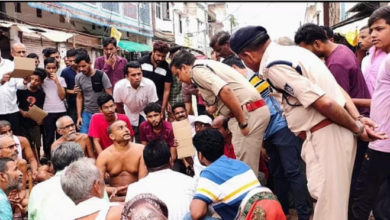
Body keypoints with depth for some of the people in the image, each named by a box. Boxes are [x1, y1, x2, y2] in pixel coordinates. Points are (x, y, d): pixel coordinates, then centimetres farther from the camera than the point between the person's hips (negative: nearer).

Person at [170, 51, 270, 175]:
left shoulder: (197, 70, -9)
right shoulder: (204, 65, 21)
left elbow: (225, 91, -24)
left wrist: (243, 123, -19)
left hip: (249, 113, -10)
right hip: (252, 110, 10)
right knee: (248, 165, 16)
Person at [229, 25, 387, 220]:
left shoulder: (274, 66, -18)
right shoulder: (294, 51, 13)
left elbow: (324, 103, -22)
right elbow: (337, 89, 10)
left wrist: (356, 128, -8)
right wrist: (358, 120, 3)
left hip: (325, 136, -10)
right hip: (334, 131, 10)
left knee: (327, 204, 1)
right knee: (333, 197, 20)